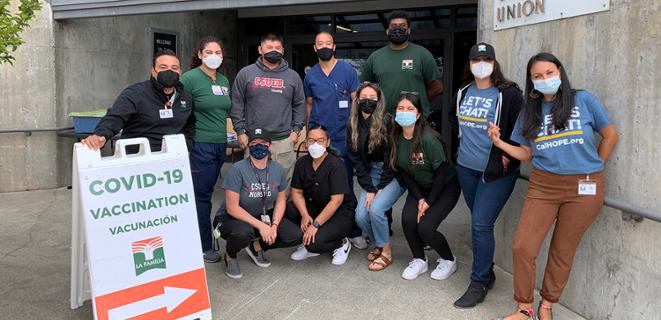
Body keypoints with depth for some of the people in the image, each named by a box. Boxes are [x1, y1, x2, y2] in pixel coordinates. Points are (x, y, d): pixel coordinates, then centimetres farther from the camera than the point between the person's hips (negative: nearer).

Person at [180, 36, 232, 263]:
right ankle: (203, 247, 12)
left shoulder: (224, 81, 12)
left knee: (206, 193, 13)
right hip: (200, 145, -7)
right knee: (201, 195, 1)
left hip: (220, 144, 7)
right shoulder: (189, 79, -9)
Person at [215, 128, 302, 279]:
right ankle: (230, 255, -2)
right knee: (244, 233, -40)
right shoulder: (238, 170, -23)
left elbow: (281, 200, 2)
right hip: (231, 218, -5)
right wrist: (260, 226, -25)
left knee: (295, 236, -13)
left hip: (263, 216, 5)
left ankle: (257, 246, 13)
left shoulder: (278, 170, -7)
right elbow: (232, 208, -22)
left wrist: (274, 226, -14)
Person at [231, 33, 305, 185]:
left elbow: (299, 105, 13)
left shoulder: (293, 76, 10)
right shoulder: (245, 73, 5)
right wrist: (240, 131, 0)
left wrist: (296, 130, 4)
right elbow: (237, 104, 6)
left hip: (284, 140, 1)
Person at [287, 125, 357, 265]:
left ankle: (341, 244, 5)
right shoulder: (302, 163, -2)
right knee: (288, 210, -19)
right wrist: (305, 215, -18)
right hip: (315, 207, 7)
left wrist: (316, 224, -26)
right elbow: (296, 192, 0)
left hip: (341, 213, -6)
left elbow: (336, 200, -24)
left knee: (314, 243, -28)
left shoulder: (336, 165, -21)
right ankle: (309, 245, 1)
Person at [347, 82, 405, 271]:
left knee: (376, 208, -23)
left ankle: (386, 251, -1)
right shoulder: (353, 125, 0)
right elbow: (356, 159, -2)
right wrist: (369, 188, -10)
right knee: (360, 215, -11)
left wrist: (380, 189, -15)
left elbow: (391, 158, -15)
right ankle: (379, 244, 18)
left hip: (394, 175, -5)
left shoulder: (387, 122, -15)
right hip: (371, 174, 5)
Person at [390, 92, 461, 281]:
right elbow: (403, 172, -2)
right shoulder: (396, 138, -10)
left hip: (445, 187, -5)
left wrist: (429, 201, -15)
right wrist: (419, 198, -10)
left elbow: (441, 173, -20)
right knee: (408, 220, -19)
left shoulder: (428, 139, -28)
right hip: (419, 187, 5)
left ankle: (449, 260, 10)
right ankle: (419, 260, 6)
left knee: (425, 228, -19)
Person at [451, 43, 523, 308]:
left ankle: (479, 284, 5)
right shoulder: (463, 93, 9)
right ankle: (487, 273, 28)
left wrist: (507, 157, -12)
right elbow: (455, 122, 26)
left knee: (481, 225, -8)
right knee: (479, 223, 13)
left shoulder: (508, 94, -9)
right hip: (466, 168, 6)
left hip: (496, 172, -6)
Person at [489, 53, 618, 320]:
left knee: (562, 251, 7)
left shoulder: (584, 100, -1)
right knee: (522, 247, -8)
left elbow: (610, 136, 7)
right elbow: (526, 154, 9)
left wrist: (591, 168, 8)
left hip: (583, 188, -2)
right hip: (543, 186, 2)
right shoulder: (530, 111, 9)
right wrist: (499, 143, -6)